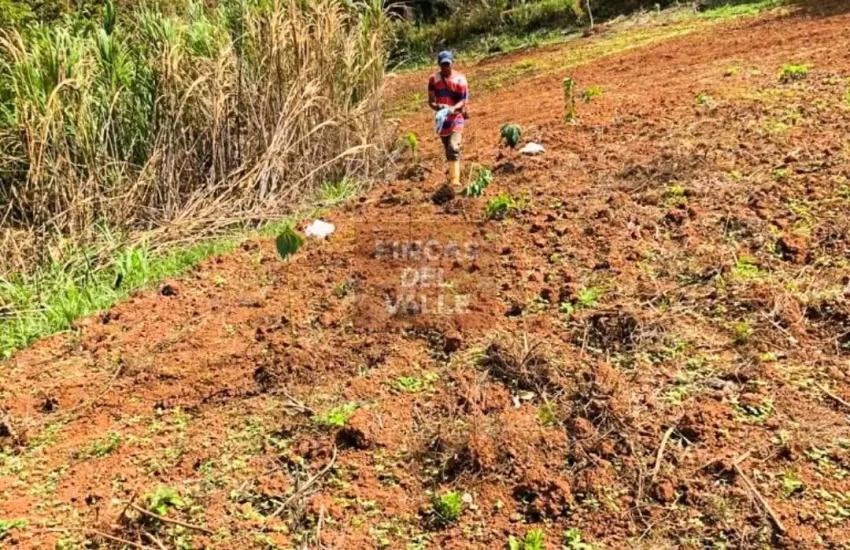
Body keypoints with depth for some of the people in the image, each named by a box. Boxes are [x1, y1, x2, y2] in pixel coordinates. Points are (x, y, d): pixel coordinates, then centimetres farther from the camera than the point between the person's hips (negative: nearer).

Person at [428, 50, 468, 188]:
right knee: (447, 150, 15)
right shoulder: (434, 79, -1)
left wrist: (453, 108, -30)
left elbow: (463, 100, -9)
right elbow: (430, 100, -1)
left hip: (456, 118, -4)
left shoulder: (460, 79, -7)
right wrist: (437, 106, -25)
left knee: (453, 147, -22)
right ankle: (452, 176, 33)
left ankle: (455, 179, -25)